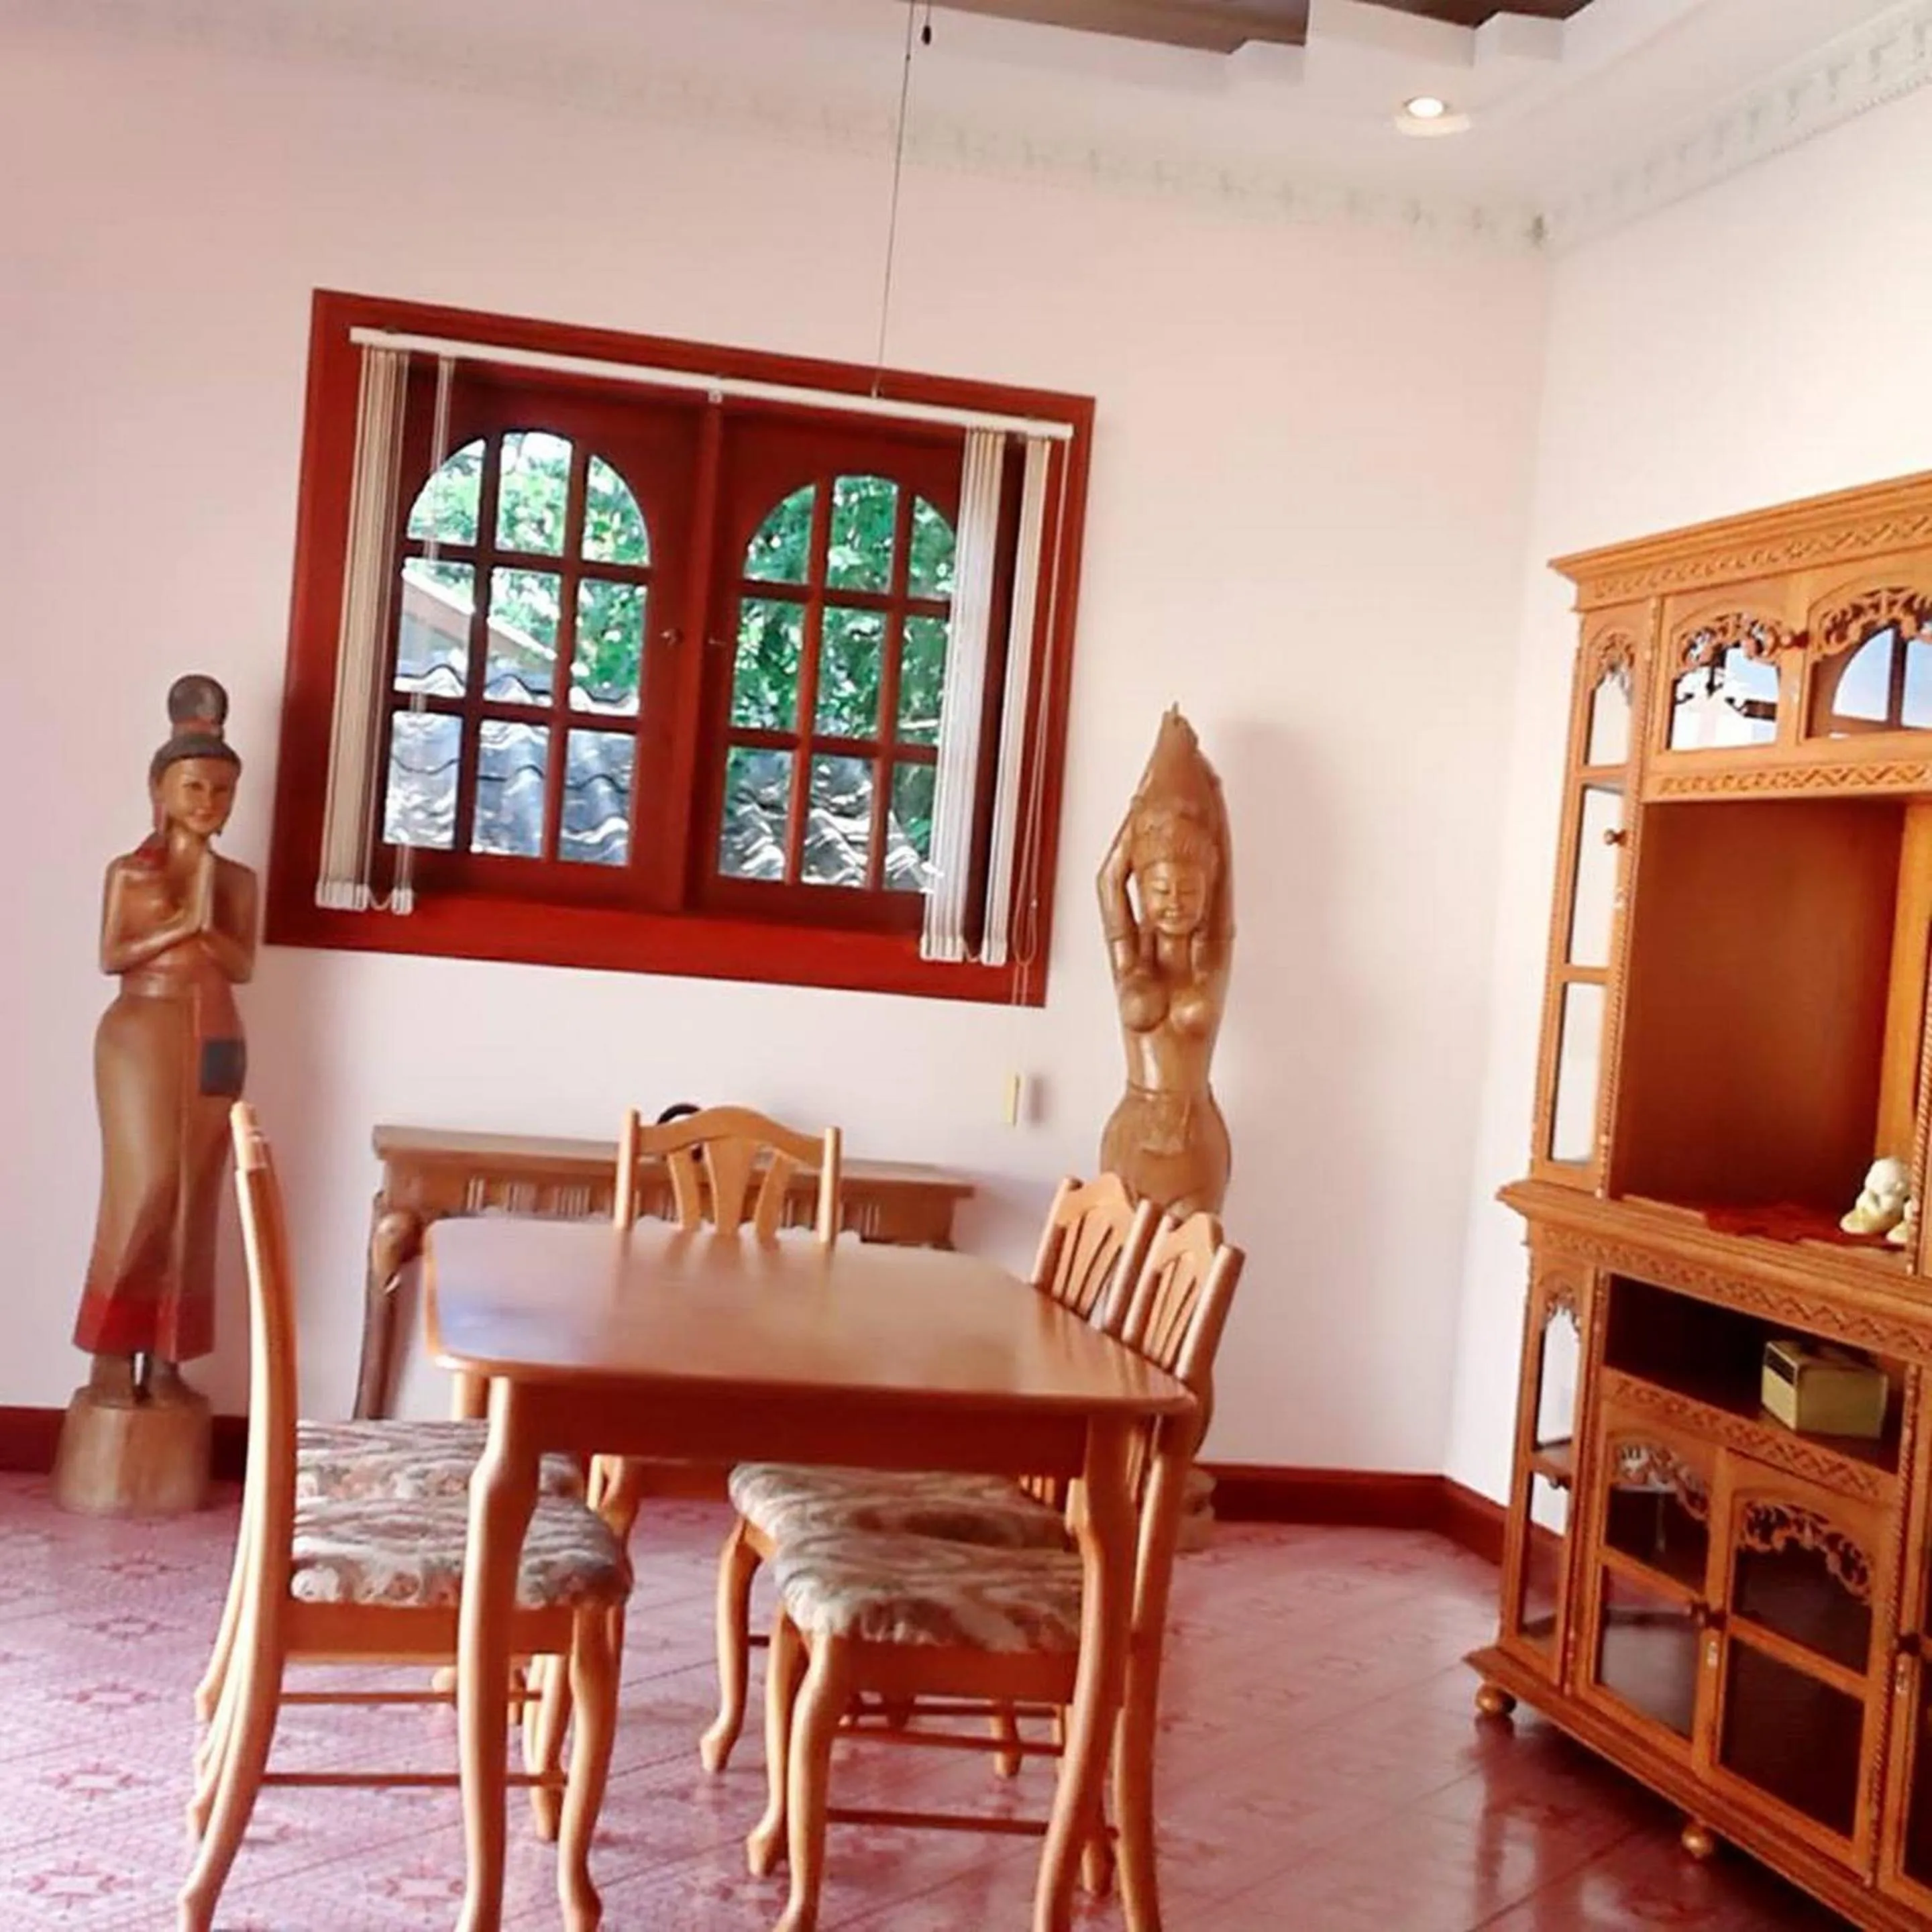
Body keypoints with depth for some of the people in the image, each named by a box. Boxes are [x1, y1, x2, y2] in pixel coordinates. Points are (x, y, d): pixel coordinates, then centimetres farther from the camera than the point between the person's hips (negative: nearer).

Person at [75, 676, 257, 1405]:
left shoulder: (236, 879, 8)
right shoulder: (129, 871, 1)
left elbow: (242, 965, 2)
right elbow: (111, 957, -7)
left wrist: (206, 924, -15)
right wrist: (180, 924, -16)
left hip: (215, 1040, 3)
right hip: (142, 1034, -3)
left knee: (195, 1195, 2)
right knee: (145, 1188, -8)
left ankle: (165, 1356, 7)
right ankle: (112, 1350, 3)